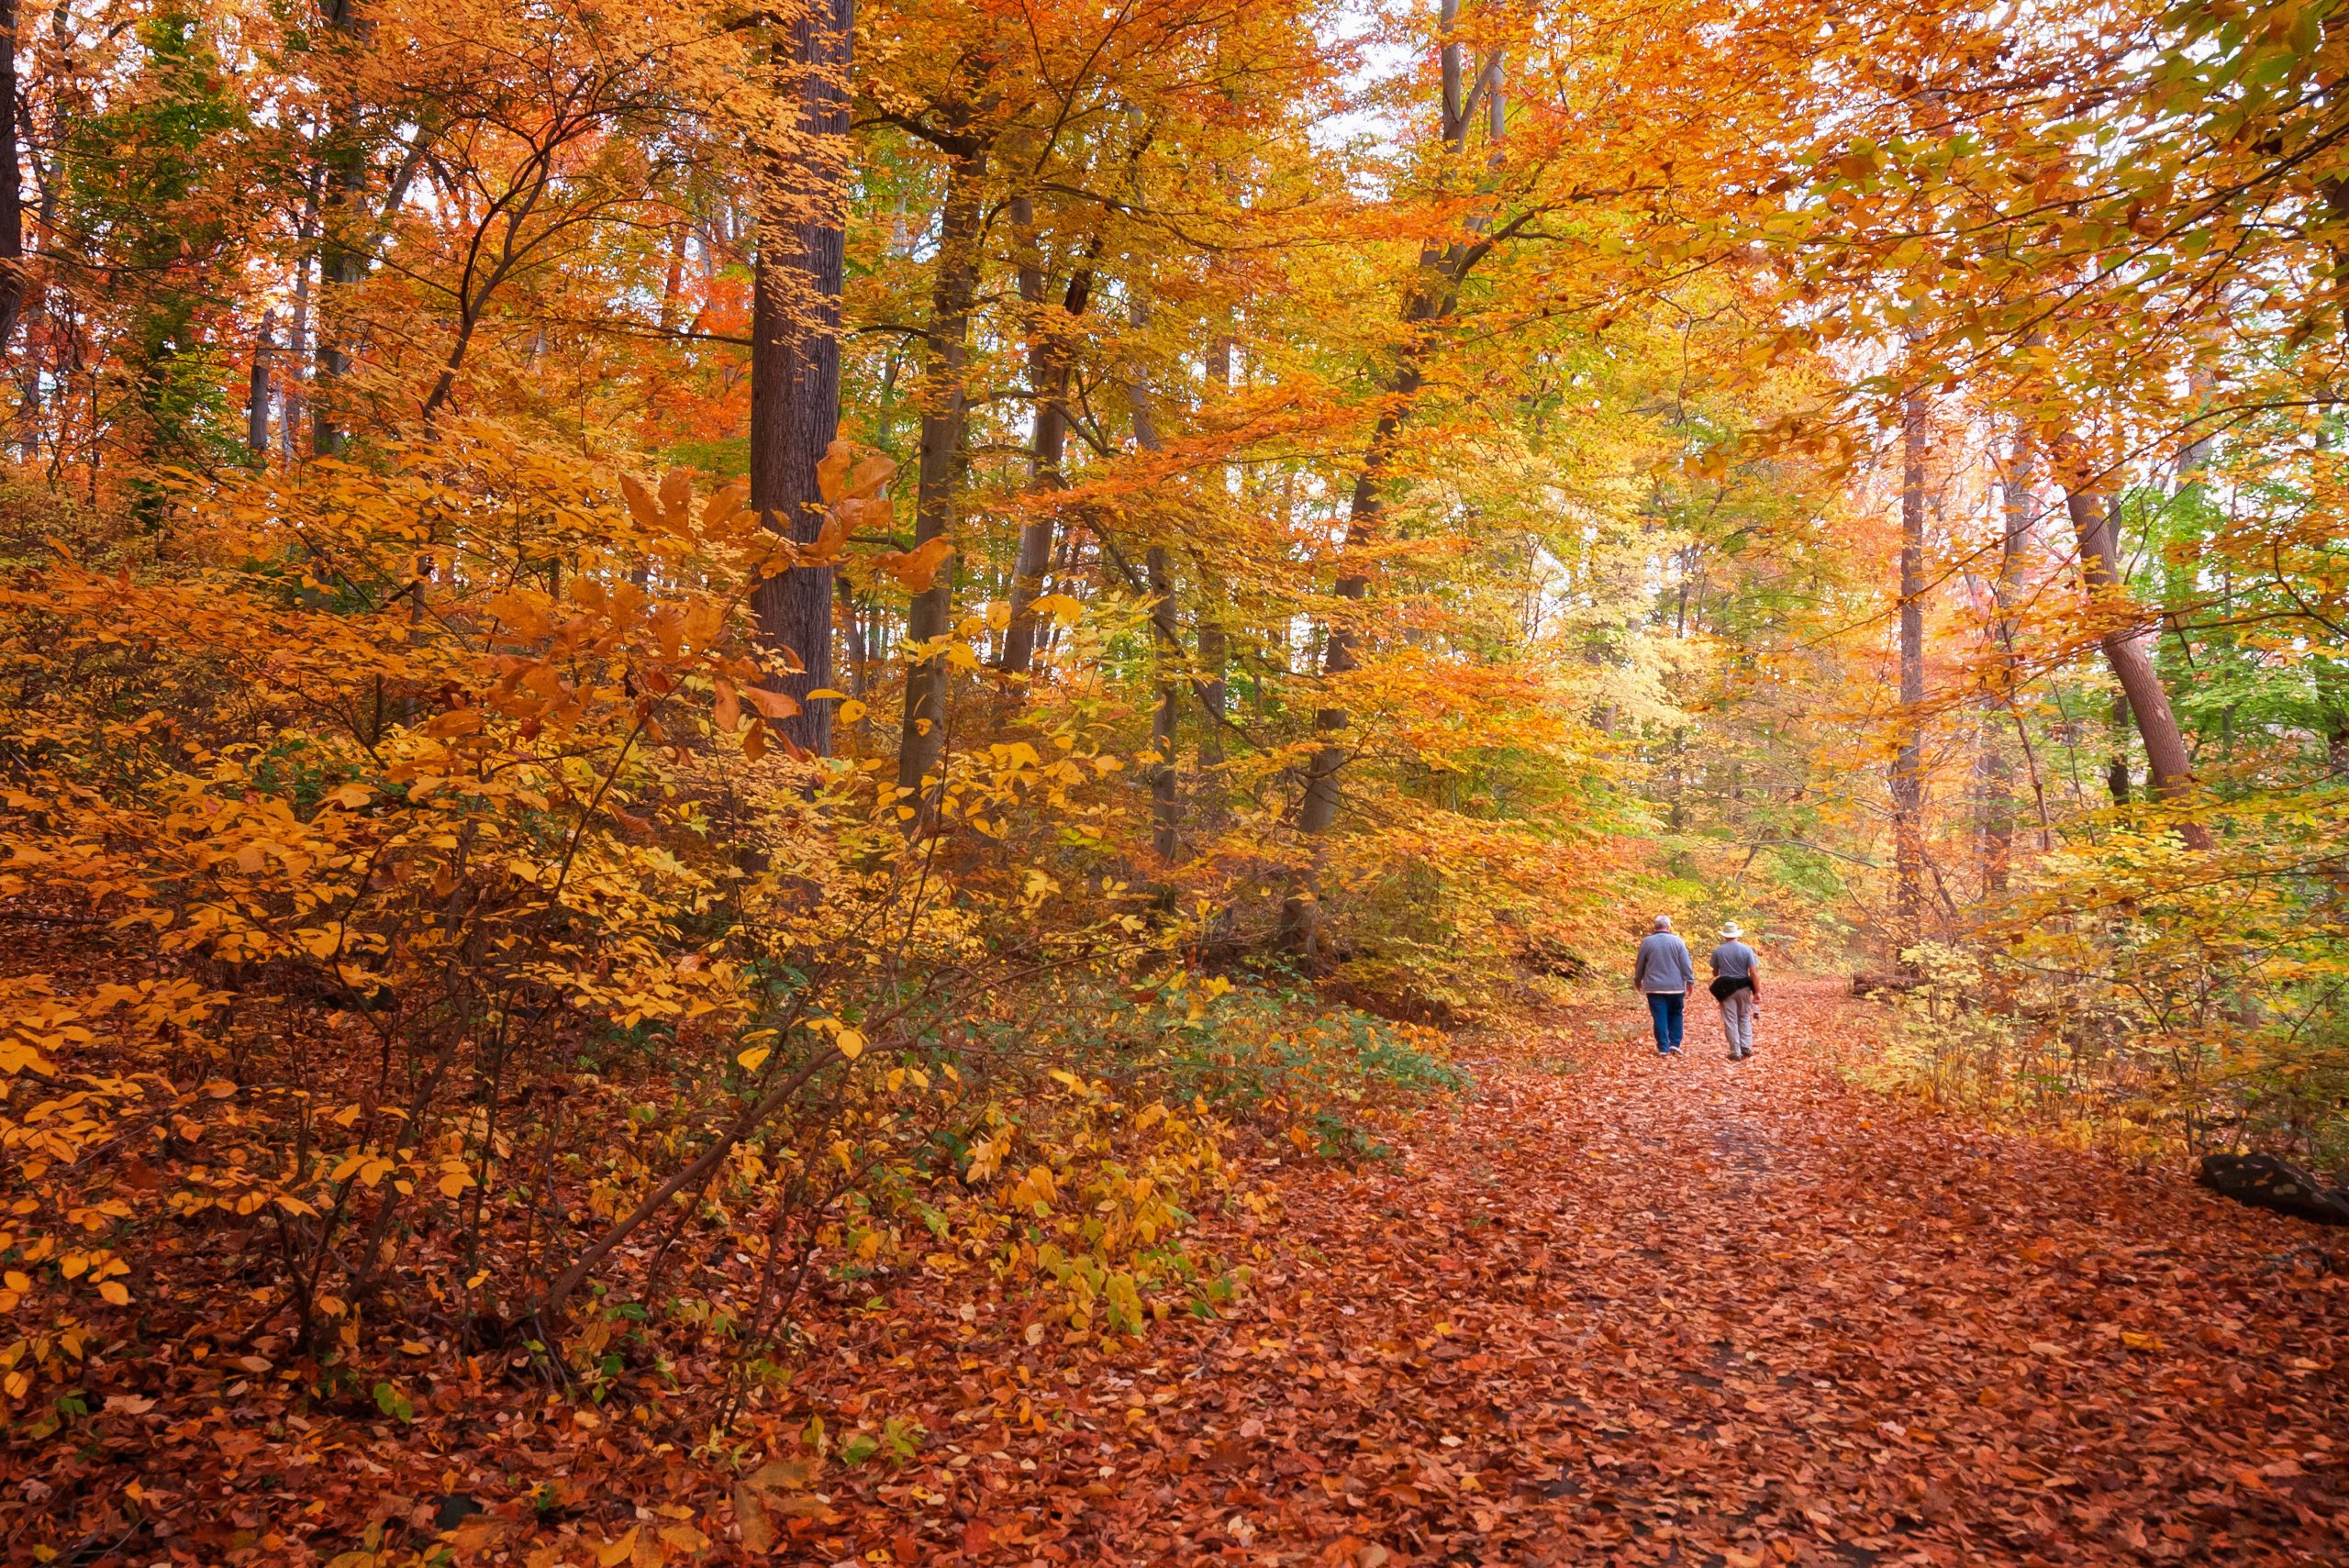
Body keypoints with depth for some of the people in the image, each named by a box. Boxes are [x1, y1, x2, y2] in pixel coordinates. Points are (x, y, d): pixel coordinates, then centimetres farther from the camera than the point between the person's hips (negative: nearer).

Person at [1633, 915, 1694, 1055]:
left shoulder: (1646, 942, -1)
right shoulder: (1677, 942, -3)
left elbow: (1639, 964, 8)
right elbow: (1686, 965, -3)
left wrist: (1637, 980, 22)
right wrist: (1690, 982, 6)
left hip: (1655, 987, 0)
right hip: (1676, 986, 0)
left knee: (1660, 1017, 2)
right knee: (1676, 1015, 16)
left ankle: (1663, 1047, 2)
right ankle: (1674, 1043, 9)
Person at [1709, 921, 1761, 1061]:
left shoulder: (1718, 951, -4)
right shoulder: (1747, 950, -5)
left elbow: (1715, 972, 8)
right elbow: (1754, 973, -9)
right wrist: (1757, 992, -4)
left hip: (1726, 988, -1)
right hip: (1743, 987, 1)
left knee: (1730, 1021, 4)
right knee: (1745, 1017, 17)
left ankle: (1736, 1053, 3)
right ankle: (1746, 1048, 8)